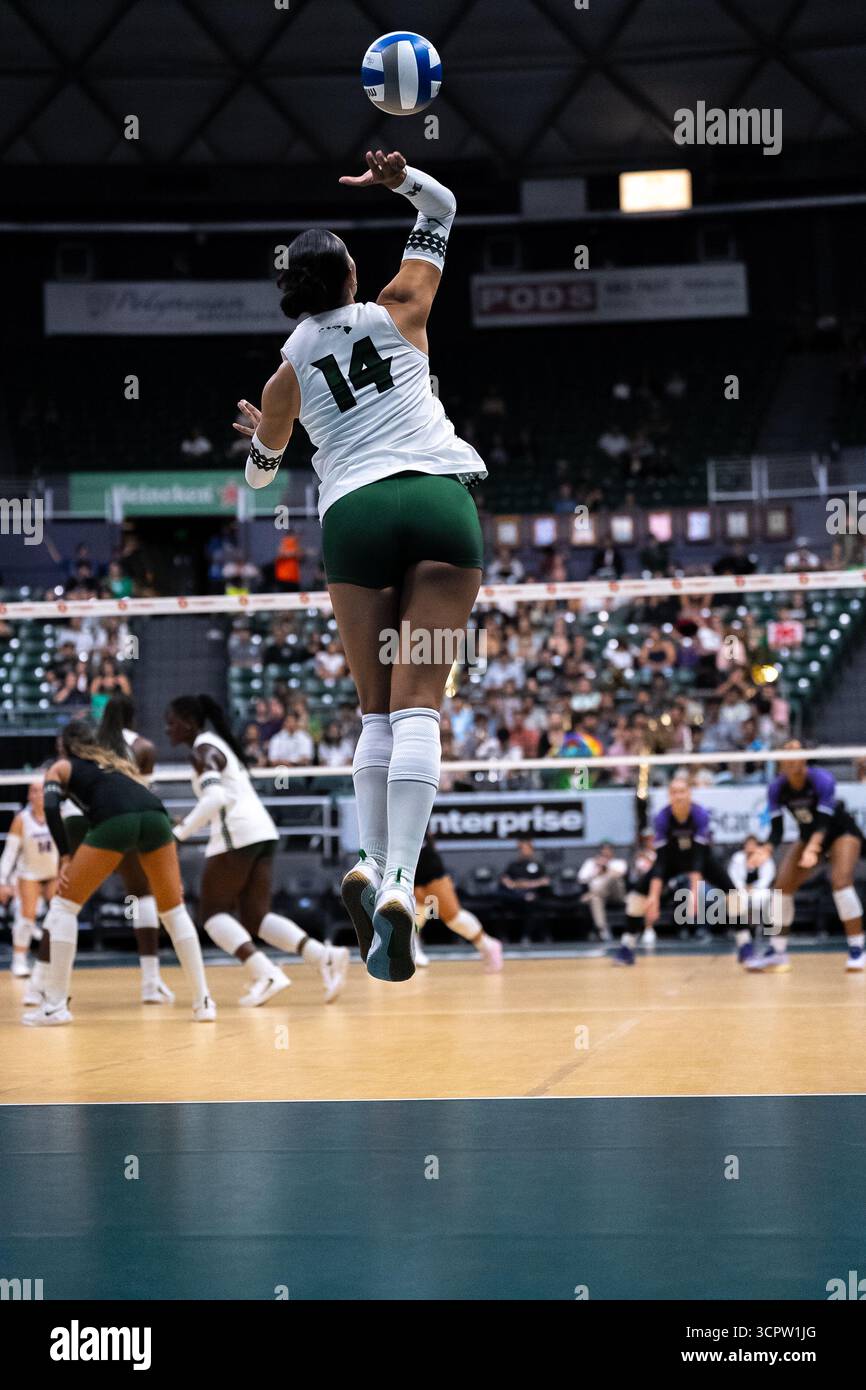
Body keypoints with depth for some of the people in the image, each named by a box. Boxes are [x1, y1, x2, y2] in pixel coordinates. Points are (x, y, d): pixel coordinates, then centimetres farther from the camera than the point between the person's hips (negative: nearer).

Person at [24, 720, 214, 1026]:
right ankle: (203, 1002, 15)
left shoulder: (60, 768, 26)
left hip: (114, 821, -4)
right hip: (155, 814, 4)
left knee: (65, 905, 10)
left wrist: (65, 857, 5)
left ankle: (55, 1005, 5)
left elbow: (50, 807, 5)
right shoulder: (116, 761, 39)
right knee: (174, 910, 19)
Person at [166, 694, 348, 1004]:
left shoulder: (204, 750, -8)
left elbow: (215, 797, -24)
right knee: (256, 918, 8)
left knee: (213, 912, 3)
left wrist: (180, 832, -22)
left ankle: (265, 973, -15)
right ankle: (325, 956, -11)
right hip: (263, 832, 9)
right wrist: (188, 822, 25)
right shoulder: (219, 743, 21)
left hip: (236, 836, -9)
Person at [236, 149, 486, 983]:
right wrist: (400, 180, 10)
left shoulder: (288, 373, 16)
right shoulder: (397, 312, 14)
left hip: (352, 512, 1)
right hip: (441, 501, -1)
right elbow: (442, 211, 27)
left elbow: (260, 474, 32)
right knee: (418, 702, -11)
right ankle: (399, 883, -26)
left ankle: (369, 862, -9)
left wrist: (256, 438, 52)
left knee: (378, 707, 11)